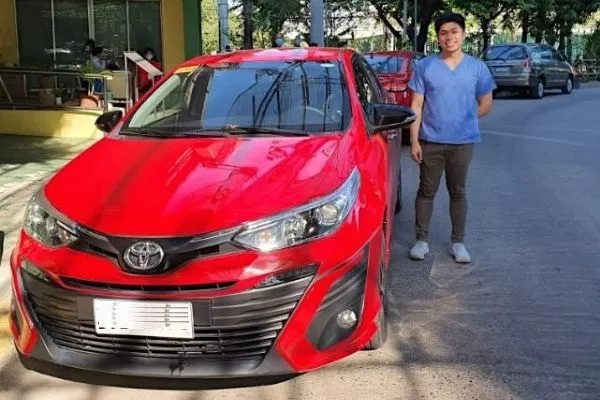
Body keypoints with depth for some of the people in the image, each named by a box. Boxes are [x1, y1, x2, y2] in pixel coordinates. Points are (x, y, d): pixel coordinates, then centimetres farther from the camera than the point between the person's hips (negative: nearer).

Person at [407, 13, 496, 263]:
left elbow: (486, 104, 10)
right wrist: (414, 140, -7)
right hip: (430, 141, -1)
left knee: (458, 193, 10)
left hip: (462, 142, 1)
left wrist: (463, 120, 4)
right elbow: (416, 107, -2)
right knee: (427, 191, 6)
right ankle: (421, 240, 17)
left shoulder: (477, 68, 2)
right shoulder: (425, 67, -1)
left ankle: (458, 242, 20)